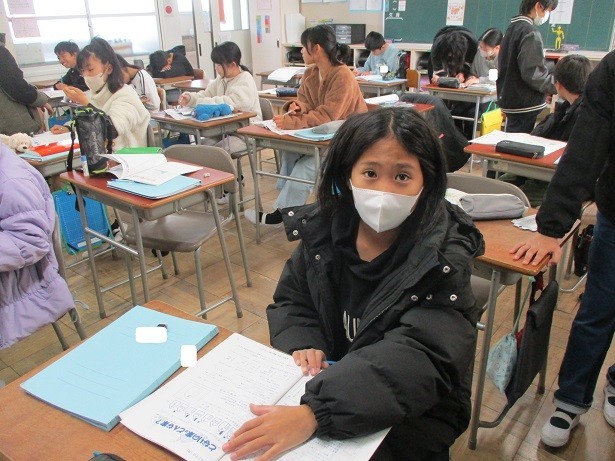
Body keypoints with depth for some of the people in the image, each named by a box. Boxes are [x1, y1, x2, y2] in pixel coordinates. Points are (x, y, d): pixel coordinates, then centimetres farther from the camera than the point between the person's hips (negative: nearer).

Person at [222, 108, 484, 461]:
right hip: (331, 379, 4)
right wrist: (303, 344, -16)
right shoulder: (323, 227, -7)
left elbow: (416, 358, -33)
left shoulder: (442, 259, -21)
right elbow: (292, 302, 6)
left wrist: (313, 414, -45)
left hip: (412, 415, -3)